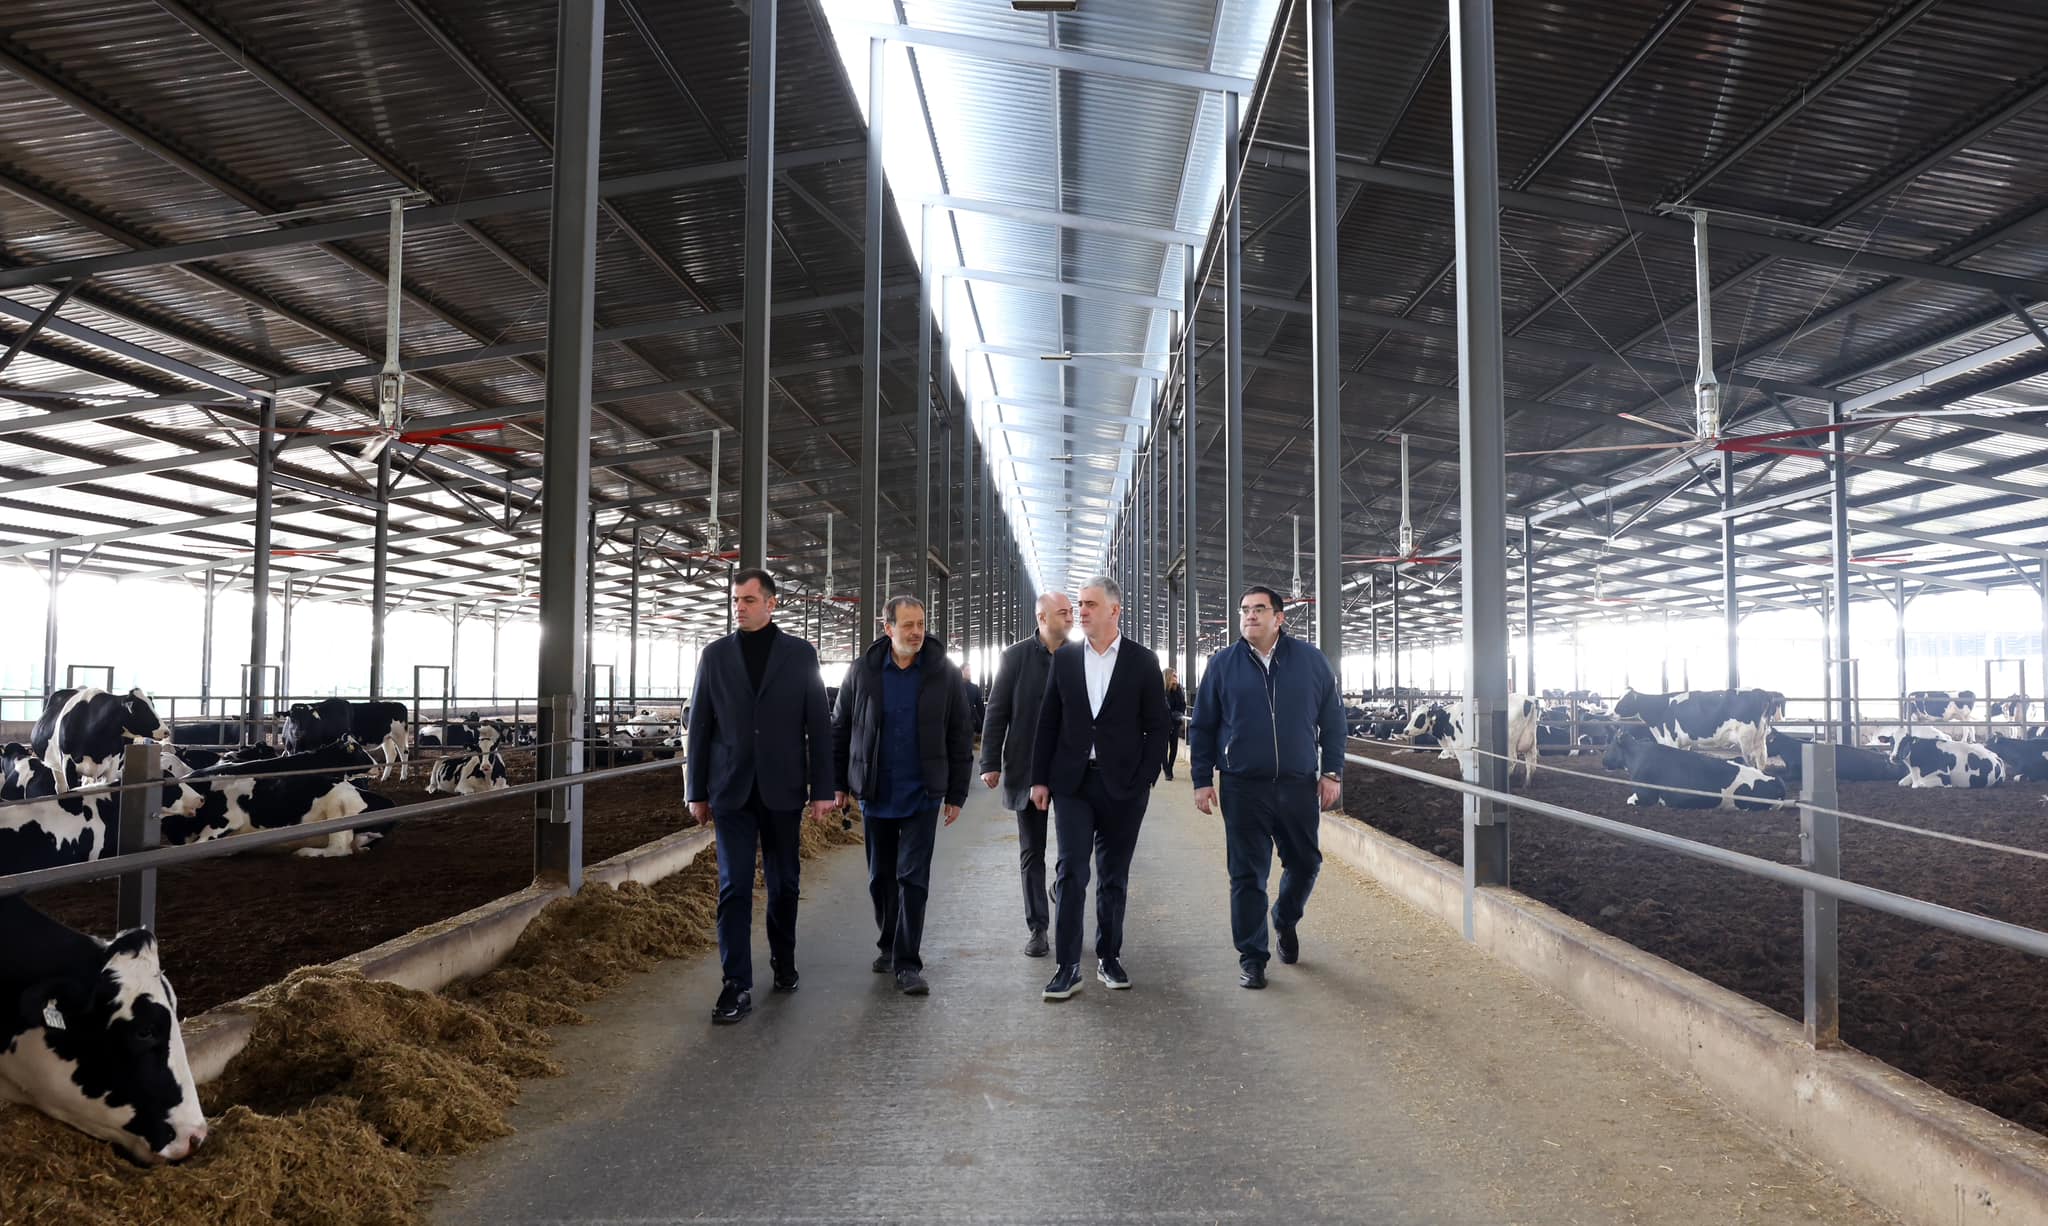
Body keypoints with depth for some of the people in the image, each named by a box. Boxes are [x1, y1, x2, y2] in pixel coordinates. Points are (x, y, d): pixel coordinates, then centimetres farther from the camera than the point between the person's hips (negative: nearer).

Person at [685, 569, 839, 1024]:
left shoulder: (800, 654, 2)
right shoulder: (715, 654, 5)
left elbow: (818, 725, 1)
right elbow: (700, 726, 7)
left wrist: (823, 789, -3)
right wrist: (697, 792, 5)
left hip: (782, 789, 0)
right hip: (732, 790, 0)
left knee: (783, 883, 12)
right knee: (734, 888, -3)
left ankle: (783, 960, 32)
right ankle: (737, 986, 1)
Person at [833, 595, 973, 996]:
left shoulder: (944, 674, -3)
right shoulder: (862, 672, 0)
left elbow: (960, 738, 1)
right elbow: (840, 730, 8)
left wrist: (956, 794, -1)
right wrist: (839, 783, 6)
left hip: (922, 796, -2)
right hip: (875, 795, 2)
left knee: (913, 879, -3)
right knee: (881, 877, 13)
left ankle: (907, 963, 2)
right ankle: (889, 945, 31)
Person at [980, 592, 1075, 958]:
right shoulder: (1015, 656, -1)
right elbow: (997, 712, -1)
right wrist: (991, 763, -6)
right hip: (1027, 770, 0)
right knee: (1031, 853, 8)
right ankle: (1038, 928, 17)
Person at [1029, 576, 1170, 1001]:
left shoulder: (1142, 662, 0)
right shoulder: (1064, 658, 5)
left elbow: (1156, 726, 1)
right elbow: (1048, 722, 8)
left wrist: (1145, 779, -6)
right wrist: (1039, 778, 3)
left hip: (1122, 785, -1)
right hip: (1073, 782, 1)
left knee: (1114, 876, 10)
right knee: (1071, 872, -4)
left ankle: (1109, 958, 24)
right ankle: (1068, 967, 0)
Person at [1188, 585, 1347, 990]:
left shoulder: (1310, 660, 3)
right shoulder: (1223, 664, 2)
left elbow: (1332, 720, 8)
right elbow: (1201, 727, 6)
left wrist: (1332, 772, 2)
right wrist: (1202, 780, 1)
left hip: (1299, 785, 1)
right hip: (1242, 788, -1)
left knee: (1305, 863, 13)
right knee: (1247, 875, 1)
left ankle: (1285, 922, 41)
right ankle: (1251, 957, 12)